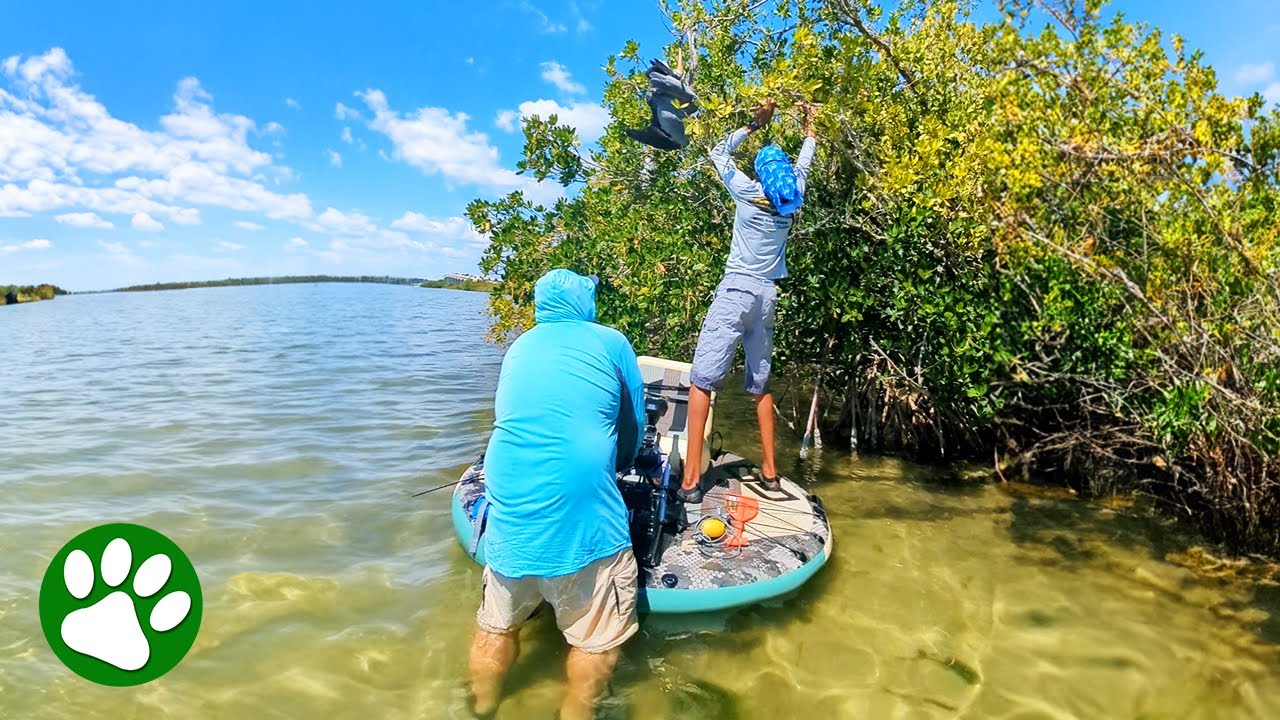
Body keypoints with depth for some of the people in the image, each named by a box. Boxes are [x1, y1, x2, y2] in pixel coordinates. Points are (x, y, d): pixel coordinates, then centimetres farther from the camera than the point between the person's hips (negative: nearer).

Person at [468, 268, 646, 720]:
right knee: (597, 639, 14)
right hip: (582, 514, -5)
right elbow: (634, 431, 10)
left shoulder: (518, 348, 16)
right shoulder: (611, 343, 4)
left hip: (509, 509, 6)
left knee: (497, 627, 23)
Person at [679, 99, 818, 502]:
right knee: (760, 382, 16)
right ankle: (769, 469, 21)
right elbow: (803, 165, 32)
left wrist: (756, 124, 17)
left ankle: (691, 480, -16)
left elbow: (719, 153, 13)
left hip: (737, 290, -6)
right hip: (767, 296, 6)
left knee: (702, 380, -9)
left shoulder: (749, 192, 0)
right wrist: (809, 125, 44)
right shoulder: (792, 201, 12)